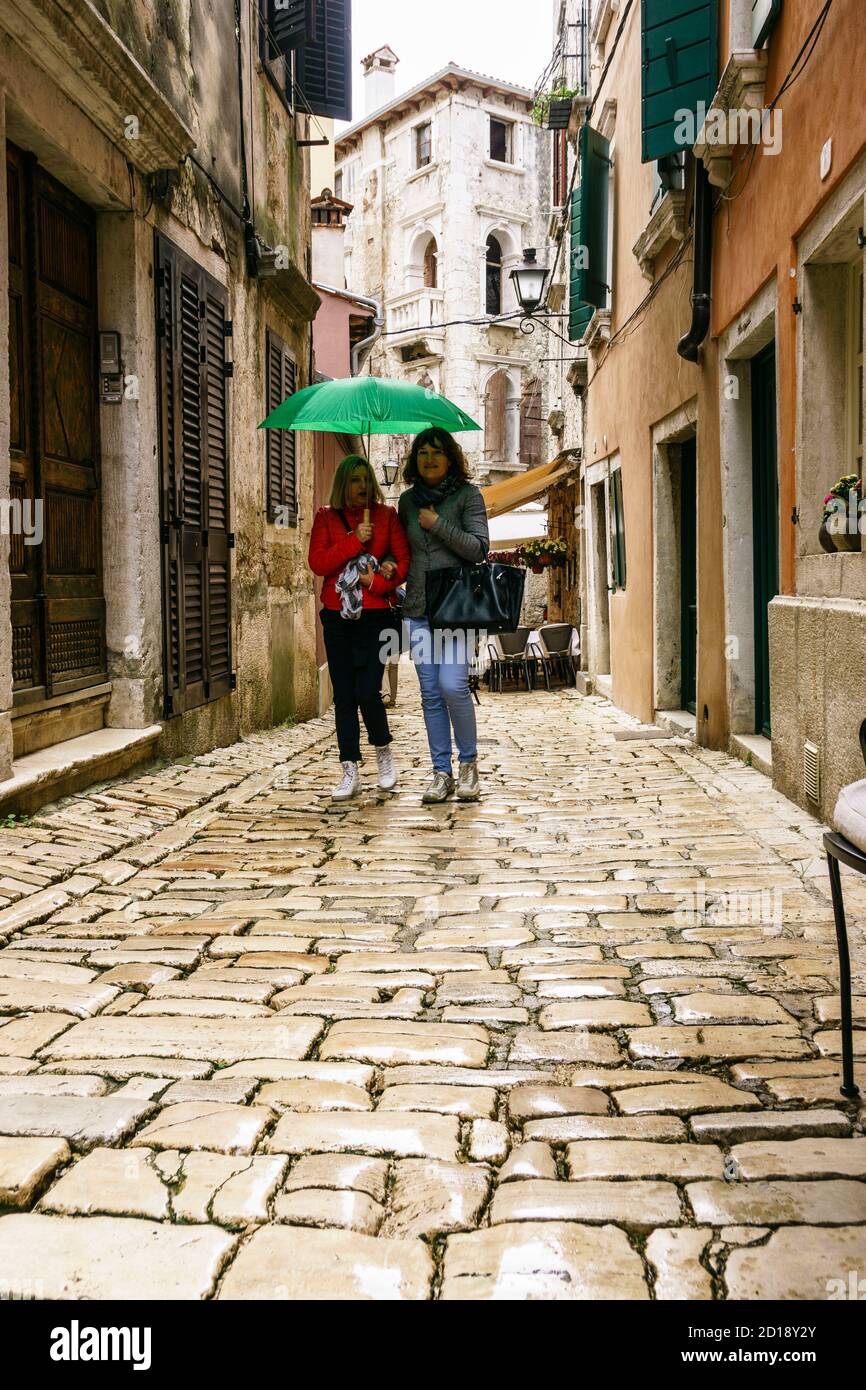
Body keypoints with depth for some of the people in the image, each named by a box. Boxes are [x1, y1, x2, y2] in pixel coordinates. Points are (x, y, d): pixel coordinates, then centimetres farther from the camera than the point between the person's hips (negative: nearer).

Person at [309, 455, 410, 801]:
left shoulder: (387, 516, 7)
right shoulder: (326, 517, 8)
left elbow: (404, 562, 2)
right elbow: (317, 563, -4)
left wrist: (377, 582, -13)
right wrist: (355, 541, -12)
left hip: (375, 615, -2)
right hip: (337, 616, 2)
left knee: (367, 692, -12)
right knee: (343, 695, 2)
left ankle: (384, 752, 16)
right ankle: (350, 773, 8)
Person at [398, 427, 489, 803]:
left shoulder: (467, 495, 2)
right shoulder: (408, 500, 15)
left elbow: (479, 548, -7)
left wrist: (437, 524, -10)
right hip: (418, 608, 4)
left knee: (452, 684, -16)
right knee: (430, 693, 3)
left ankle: (469, 762, 3)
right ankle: (441, 773, 9)